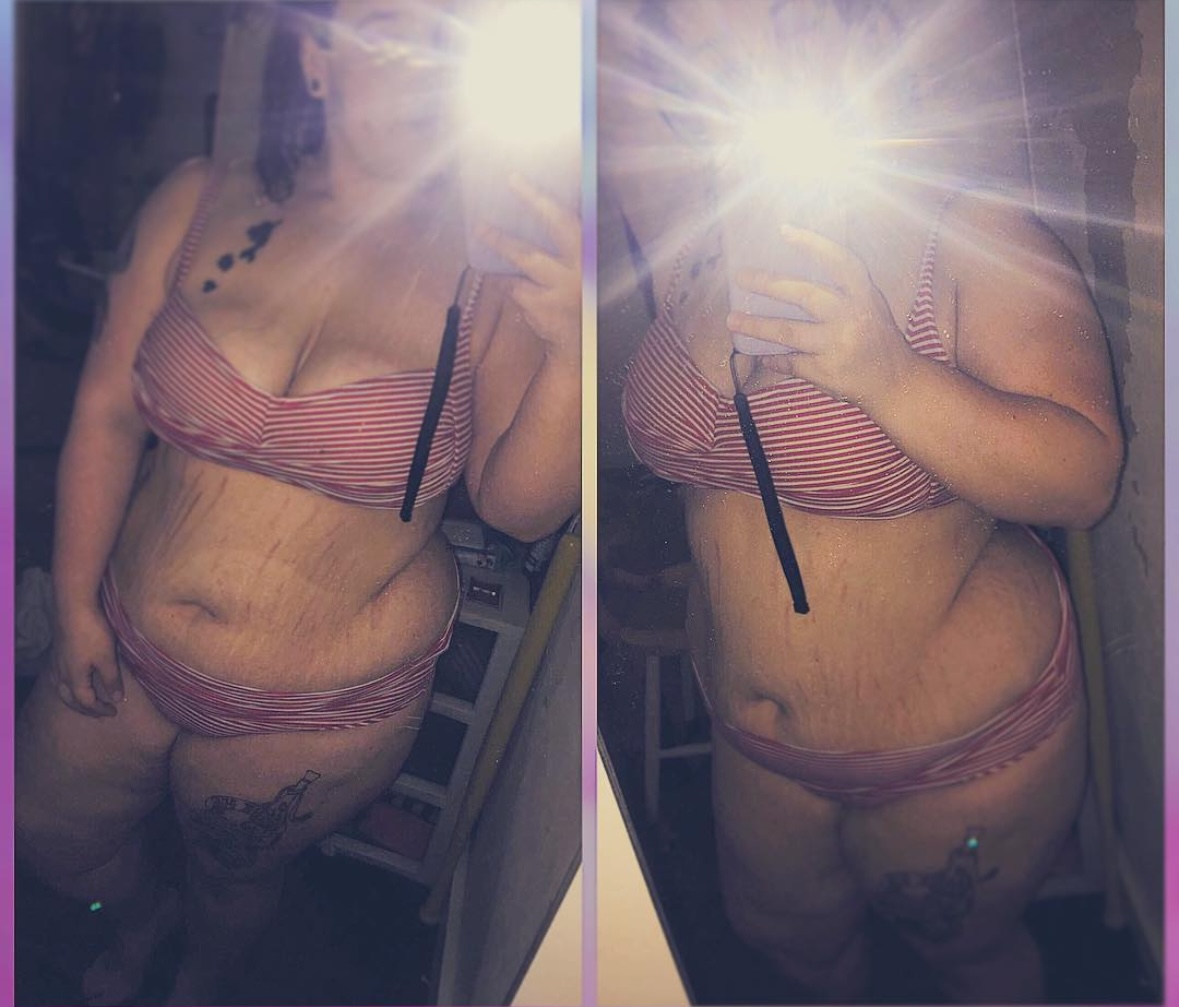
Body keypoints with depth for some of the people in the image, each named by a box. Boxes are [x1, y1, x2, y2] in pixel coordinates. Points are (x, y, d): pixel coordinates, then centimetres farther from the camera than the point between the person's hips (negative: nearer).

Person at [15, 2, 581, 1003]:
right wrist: (76, 604, 2)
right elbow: (107, 410, -2)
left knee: (231, 878, 25)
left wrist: (570, 353, -34)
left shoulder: (499, 260, -17)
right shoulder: (199, 206, -10)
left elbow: (519, 507, -17)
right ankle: (145, 912, 63)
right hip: (129, 648, 3)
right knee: (47, 837, 26)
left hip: (321, 710, -2)